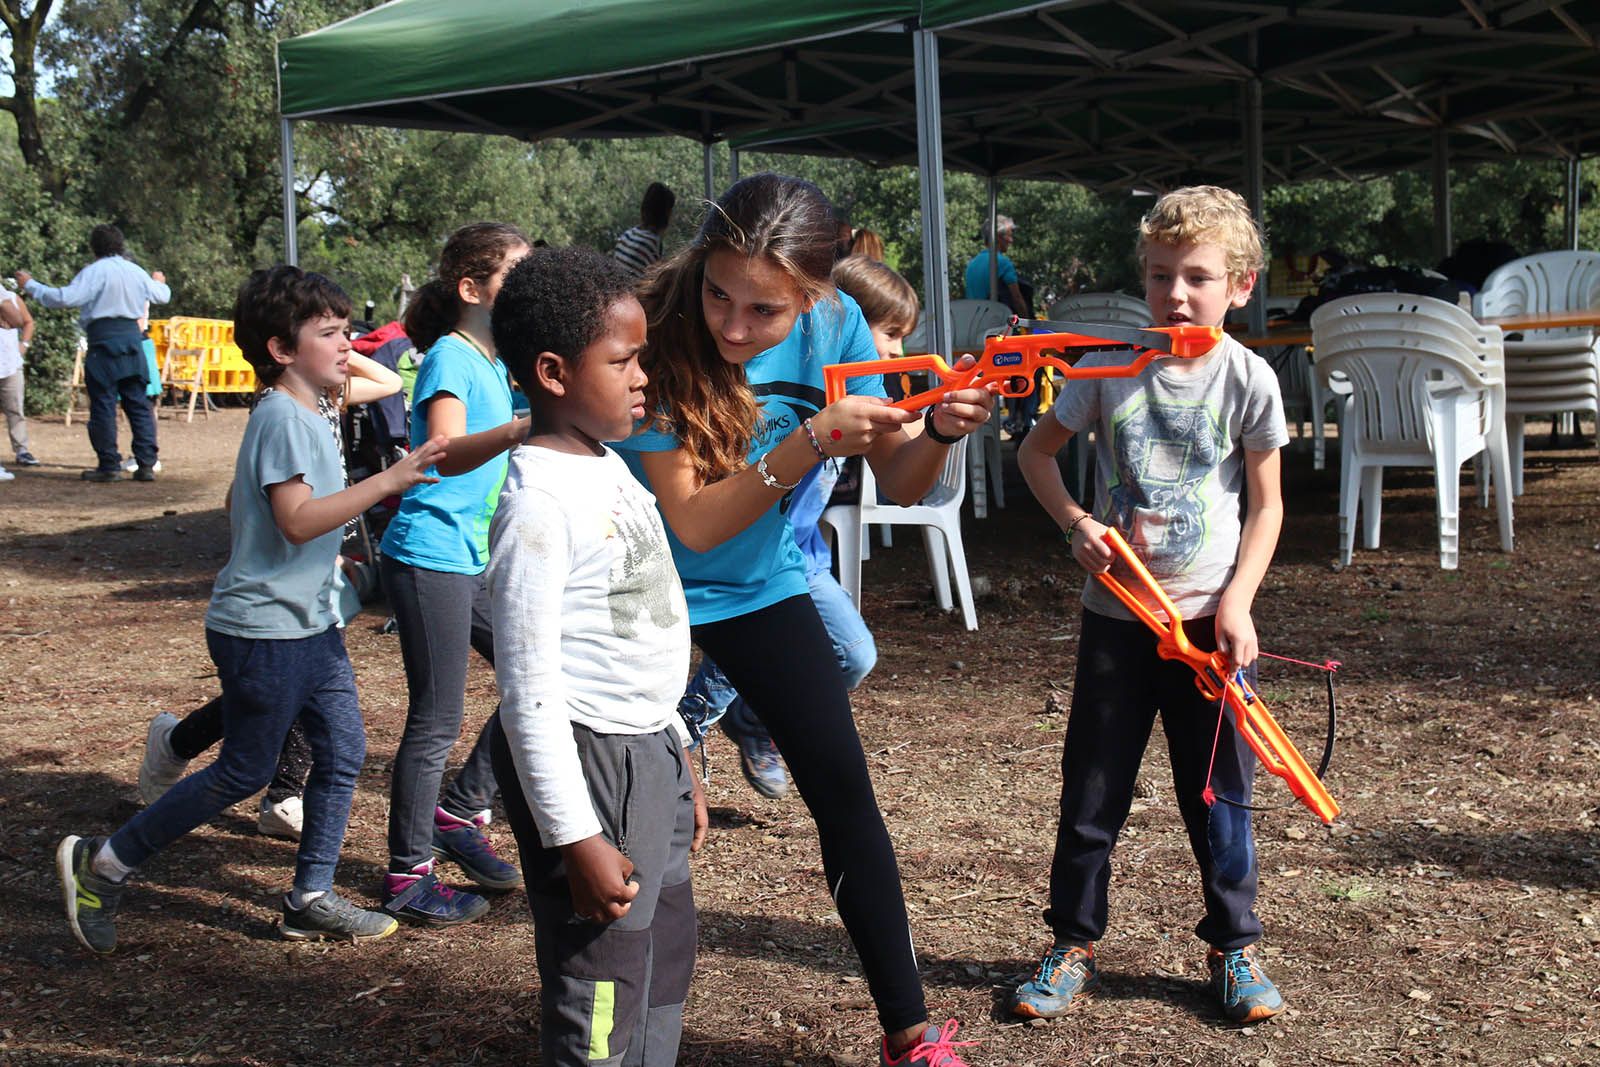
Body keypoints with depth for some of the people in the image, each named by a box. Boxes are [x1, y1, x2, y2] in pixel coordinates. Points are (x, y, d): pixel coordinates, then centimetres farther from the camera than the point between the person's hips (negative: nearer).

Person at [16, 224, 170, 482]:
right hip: (132, 337, 5)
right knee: (138, 404, 8)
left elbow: (65, 298, -16)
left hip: (104, 339, -5)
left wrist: (31, 285, -4)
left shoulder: (94, 272, -8)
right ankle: (146, 463, 5)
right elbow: (161, 296, 24)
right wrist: (159, 283, 48)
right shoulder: (136, 271, 10)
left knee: (103, 405, 1)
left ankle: (109, 466, 3)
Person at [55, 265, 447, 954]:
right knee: (245, 773, 1)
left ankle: (310, 901, 17)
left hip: (310, 623, 10)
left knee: (343, 752, 8)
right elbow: (297, 518, -28)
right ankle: (102, 864, 14)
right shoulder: (282, 417, -18)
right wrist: (387, 481, -31)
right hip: (263, 630, -10)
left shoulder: (304, 416, 13)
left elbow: (241, 507, 23)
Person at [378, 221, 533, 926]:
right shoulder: (451, 357, -14)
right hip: (430, 556, -9)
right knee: (437, 720, -5)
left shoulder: (493, 361, 14)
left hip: (478, 557, 9)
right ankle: (407, 876, 7)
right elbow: (447, 452, -33)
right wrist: (520, 430, -49)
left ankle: (459, 813, 19)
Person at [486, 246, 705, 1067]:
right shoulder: (539, 501, -19)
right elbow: (529, 685, -21)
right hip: (586, 759, -10)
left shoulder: (608, 470, 10)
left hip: (647, 752, 10)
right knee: (602, 996, -3)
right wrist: (575, 837, -21)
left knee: (666, 957, 19)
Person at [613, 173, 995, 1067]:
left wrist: (940, 432, -30)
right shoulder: (658, 338, -27)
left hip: (763, 587, 3)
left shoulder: (834, 325, -16)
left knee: (846, 792, -2)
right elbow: (693, 523, -29)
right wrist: (811, 441, -39)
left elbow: (900, 485, -9)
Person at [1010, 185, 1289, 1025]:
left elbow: (1266, 504, 0)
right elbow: (1037, 451, 8)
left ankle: (1233, 947, 24)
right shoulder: (1111, 370, -3)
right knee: (1092, 790, 8)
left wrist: (1237, 601, -10)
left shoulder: (1247, 380, -5)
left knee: (1219, 795, 8)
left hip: (1208, 616, -1)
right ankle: (1073, 944, 22)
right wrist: (1075, 523, -8)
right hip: (1117, 612, 1)